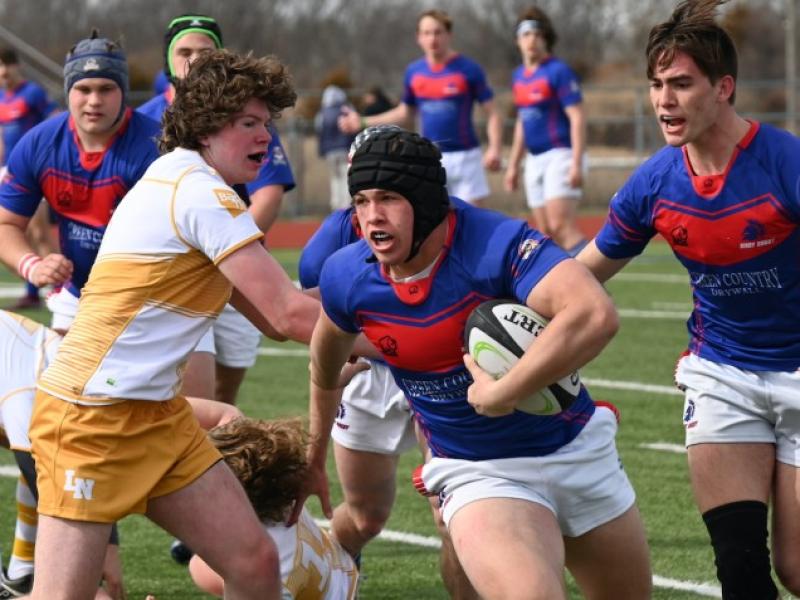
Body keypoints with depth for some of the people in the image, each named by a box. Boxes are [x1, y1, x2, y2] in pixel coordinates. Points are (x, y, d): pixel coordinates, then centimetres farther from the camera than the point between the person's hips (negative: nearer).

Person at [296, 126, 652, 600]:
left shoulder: (498, 243, -27)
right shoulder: (347, 277, -12)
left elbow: (596, 316, -44)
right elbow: (326, 368, 11)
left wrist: (499, 395, -40)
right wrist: (314, 459, 25)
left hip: (577, 449, -1)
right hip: (476, 474, 1)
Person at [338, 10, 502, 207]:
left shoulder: (469, 69, -7)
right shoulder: (414, 72, 5)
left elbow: (492, 114, -7)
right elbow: (405, 112, 20)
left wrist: (495, 149, -22)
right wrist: (363, 122, 16)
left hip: (464, 156, -3)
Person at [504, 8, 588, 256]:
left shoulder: (558, 72, -9)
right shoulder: (519, 74, 15)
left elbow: (577, 118, -15)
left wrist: (576, 164, -22)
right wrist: (514, 164, 22)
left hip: (560, 156, -8)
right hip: (535, 161, 8)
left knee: (560, 226, -20)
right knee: (546, 234, 6)